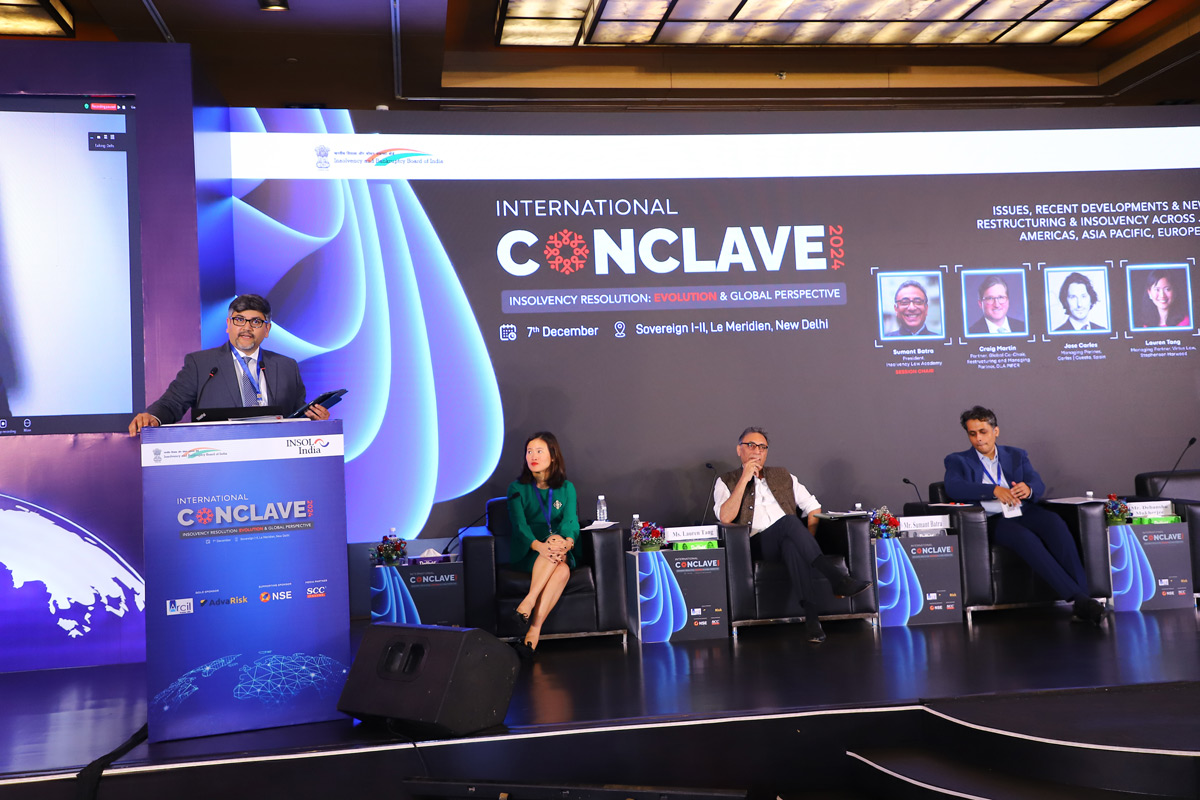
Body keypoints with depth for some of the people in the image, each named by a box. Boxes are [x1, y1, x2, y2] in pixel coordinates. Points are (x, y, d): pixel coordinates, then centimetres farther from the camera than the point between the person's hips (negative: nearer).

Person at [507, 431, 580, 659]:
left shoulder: (567, 488, 13)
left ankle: (533, 632, -40)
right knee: (554, 539, -35)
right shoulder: (517, 488, 6)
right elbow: (519, 525, -9)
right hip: (526, 554, -2)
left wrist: (567, 542, -30)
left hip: (561, 552, 2)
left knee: (563, 569, -35)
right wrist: (539, 546, -31)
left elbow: (570, 520, -5)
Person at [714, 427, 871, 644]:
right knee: (790, 521, -35)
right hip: (757, 544, -3)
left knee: (792, 546, -37)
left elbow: (813, 507, 19)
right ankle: (837, 579, -44)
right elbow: (725, 518, -5)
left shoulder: (782, 476, 25)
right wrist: (745, 479, -6)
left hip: (788, 540, 3)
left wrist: (808, 540, 1)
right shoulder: (726, 482, 14)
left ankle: (810, 615, -49)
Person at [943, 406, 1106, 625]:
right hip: (992, 520, -3)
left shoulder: (1016, 455, 23)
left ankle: (1083, 594, -36)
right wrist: (994, 490, -22)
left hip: (1023, 512, 3)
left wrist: (1028, 489, -19)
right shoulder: (958, 461, 11)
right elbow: (953, 487, -10)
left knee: (1054, 522, -30)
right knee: (1025, 537, -35)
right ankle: (1077, 598, -40)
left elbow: (1039, 484, 7)